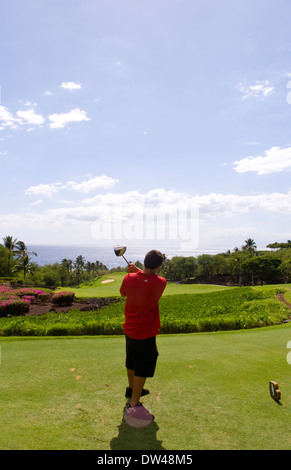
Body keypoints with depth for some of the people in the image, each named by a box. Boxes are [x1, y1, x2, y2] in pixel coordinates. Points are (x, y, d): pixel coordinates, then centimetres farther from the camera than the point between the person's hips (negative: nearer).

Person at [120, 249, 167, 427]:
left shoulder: (130, 278, -13)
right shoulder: (161, 282, -22)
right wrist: (138, 270, 1)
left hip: (129, 329, 6)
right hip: (146, 333, -6)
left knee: (132, 362, 24)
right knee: (142, 369, 6)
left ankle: (132, 389, 47)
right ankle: (133, 405, 11)